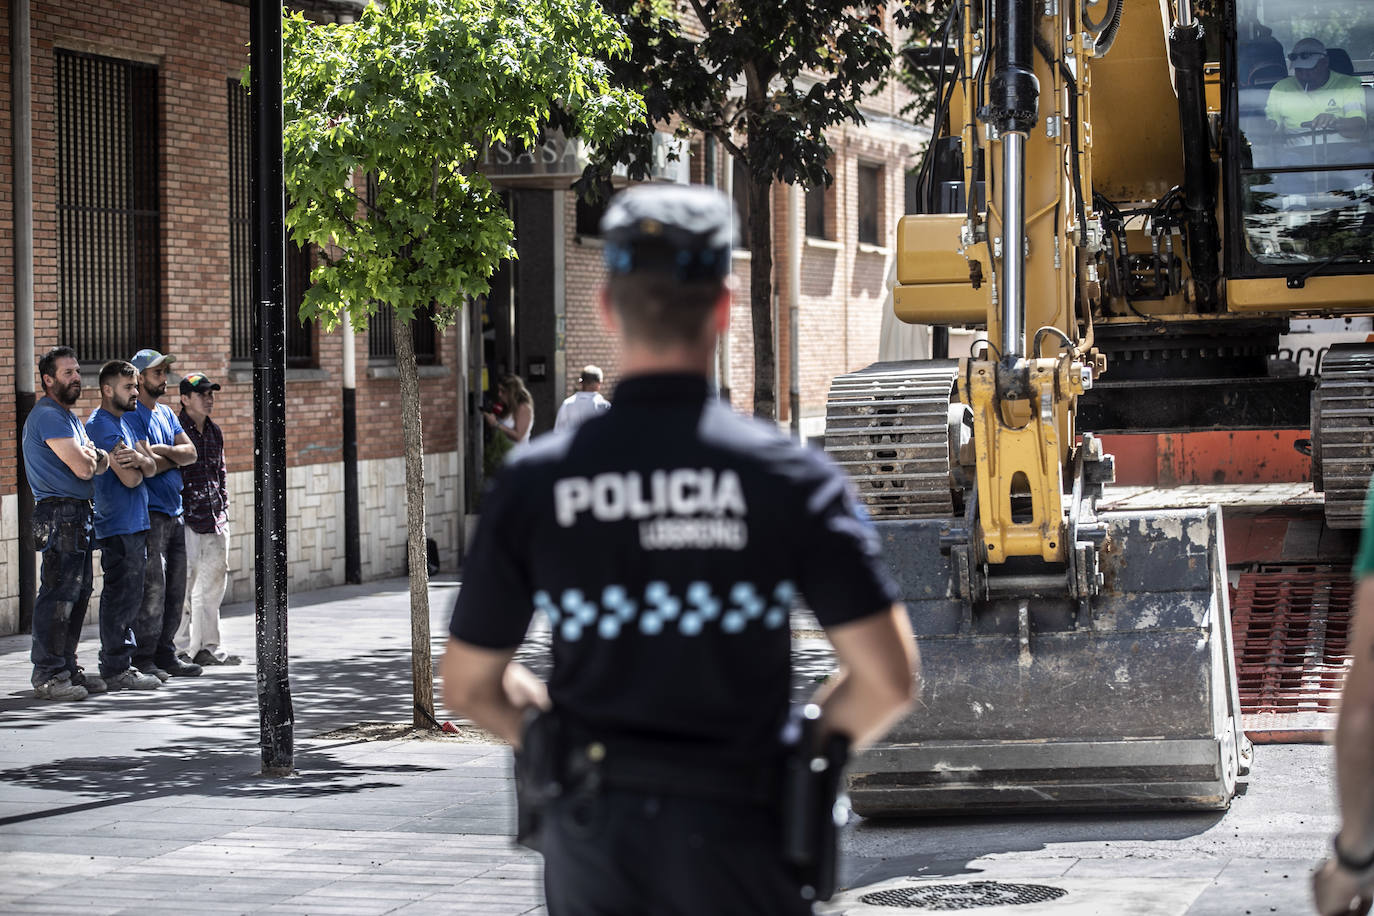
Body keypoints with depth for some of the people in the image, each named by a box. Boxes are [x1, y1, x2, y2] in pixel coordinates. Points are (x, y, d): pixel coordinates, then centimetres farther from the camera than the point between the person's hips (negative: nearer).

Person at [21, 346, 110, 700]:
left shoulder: (69, 417, 22)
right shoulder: (48, 416, -12)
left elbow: (99, 464, 19)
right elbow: (83, 468, -18)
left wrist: (96, 457, -4)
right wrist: (91, 456, 3)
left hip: (78, 516, 10)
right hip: (59, 514, -10)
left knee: (78, 593, 12)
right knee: (58, 594, -11)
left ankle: (66, 668, 19)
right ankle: (47, 676, -10)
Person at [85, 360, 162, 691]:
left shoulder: (128, 420, 16)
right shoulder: (101, 425, -13)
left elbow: (151, 468, 8)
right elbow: (130, 478, -19)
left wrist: (139, 459, -14)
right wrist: (138, 464, 3)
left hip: (136, 523, 10)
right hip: (117, 525, -10)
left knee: (129, 597, 13)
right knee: (120, 596, -8)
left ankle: (120, 664, 19)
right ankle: (116, 670, -5)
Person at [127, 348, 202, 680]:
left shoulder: (166, 413, 18)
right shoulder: (133, 415, -8)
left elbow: (190, 452, 6)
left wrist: (164, 451, -12)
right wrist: (176, 457, -4)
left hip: (175, 512, 8)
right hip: (149, 512, -8)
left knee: (175, 588, 8)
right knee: (152, 587, -11)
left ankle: (165, 653, 14)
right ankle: (142, 659, -7)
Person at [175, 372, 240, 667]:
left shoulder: (214, 432, 15)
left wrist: (223, 509, 17)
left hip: (215, 521, 7)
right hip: (186, 520, -7)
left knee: (213, 584, 9)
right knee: (185, 583, -6)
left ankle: (208, 646, 15)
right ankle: (181, 649, -1)